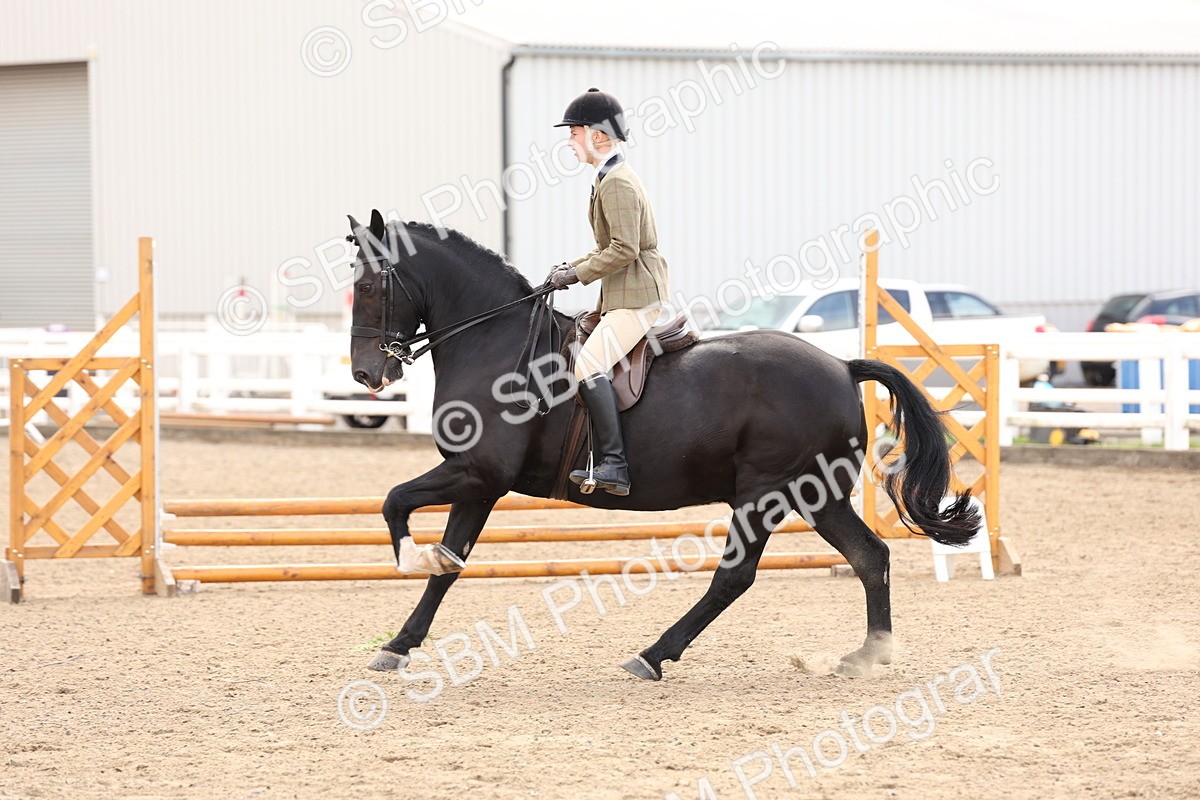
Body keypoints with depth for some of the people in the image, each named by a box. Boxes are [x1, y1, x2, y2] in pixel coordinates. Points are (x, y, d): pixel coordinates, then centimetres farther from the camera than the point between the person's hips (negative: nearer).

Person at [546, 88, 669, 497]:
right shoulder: (610, 178, 18)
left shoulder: (617, 183, -15)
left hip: (637, 298, -11)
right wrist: (576, 264, 12)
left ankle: (614, 465, -27)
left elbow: (624, 250, -22)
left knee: (589, 364, -23)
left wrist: (579, 274, -14)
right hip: (621, 297, 11)